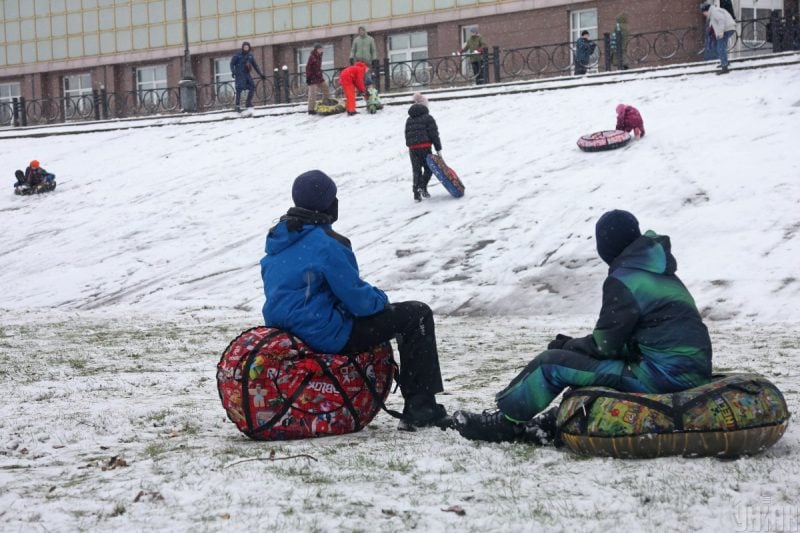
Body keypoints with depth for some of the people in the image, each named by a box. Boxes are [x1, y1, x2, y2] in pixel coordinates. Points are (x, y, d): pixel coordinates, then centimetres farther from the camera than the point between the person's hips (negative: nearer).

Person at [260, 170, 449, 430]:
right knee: (417, 315, 0)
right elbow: (356, 298, -16)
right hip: (328, 336, -9)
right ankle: (420, 408, -1)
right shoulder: (326, 244, -18)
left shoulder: (277, 240, 8)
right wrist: (380, 298, 8)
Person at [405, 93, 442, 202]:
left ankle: (416, 194, 7)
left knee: (416, 171, 10)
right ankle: (423, 186, -10)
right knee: (428, 168, 9)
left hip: (412, 148, 5)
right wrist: (438, 149, -3)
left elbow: (407, 135, 18)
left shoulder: (409, 119, 15)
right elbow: (434, 134, -6)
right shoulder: (428, 118, -3)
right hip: (425, 147, -5)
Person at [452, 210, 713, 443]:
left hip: (663, 377, -9)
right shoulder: (660, 274, 18)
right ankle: (556, 422, 20)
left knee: (551, 364, -2)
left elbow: (604, 345, -8)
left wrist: (567, 346, 11)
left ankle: (506, 421, 13)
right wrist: (573, 345, 15)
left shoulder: (623, 281, -10)